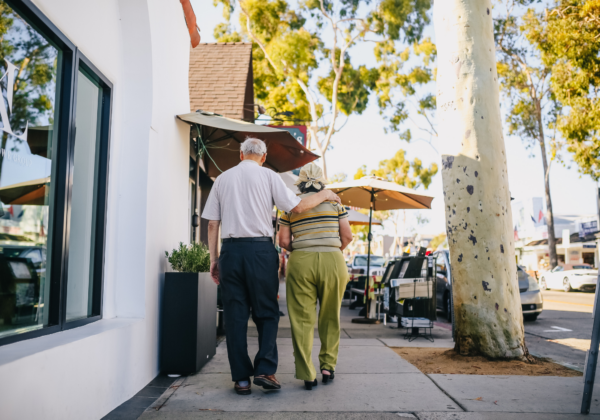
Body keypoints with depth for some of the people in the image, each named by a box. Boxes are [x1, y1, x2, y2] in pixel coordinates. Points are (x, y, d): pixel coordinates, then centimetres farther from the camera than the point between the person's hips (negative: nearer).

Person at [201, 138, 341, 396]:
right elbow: (296, 207, -2)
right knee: (267, 313, 9)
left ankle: (241, 378, 10)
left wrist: (214, 258, 13)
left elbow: (212, 223, 9)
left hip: (230, 249, 3)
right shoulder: (268, 176, 4)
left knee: (235, 316, 6)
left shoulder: (222, 179, 13)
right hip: (260, 249, -2)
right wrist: (324, 195, 14)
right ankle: (265, 370, -1)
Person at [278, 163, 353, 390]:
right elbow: (347, 236, 3)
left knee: (302, 319, 3)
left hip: (301, 262, 0)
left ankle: (307, 374, 2)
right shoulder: (334, 202, 7)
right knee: (330, 317, 15)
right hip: (333, 262, 1)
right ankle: (328, 365, 18)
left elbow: (284, 241, 3)